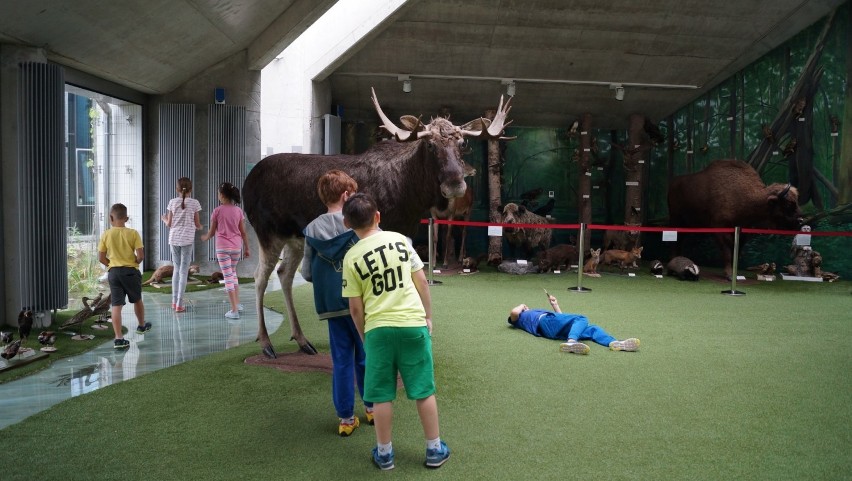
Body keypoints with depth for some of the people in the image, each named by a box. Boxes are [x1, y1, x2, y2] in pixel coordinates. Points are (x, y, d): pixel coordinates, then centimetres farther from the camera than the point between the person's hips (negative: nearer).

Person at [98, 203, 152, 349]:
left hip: (113, 272, 0)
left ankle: (118, 338, -9)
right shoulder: (133, 233, -7)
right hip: (131, 271, 0)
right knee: (137, 300, 22)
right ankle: (142, 326, 43)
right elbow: (141, 256, -11)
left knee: (116, 305, -2)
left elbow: (101, 258, -1)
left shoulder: (106, 234, -3)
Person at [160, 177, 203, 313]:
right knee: (184, 271, 1)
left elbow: (169, 224, 3)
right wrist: (200, 227, 23)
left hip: (174, 239, 3)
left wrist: (163, 219, 25)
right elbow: (197, 224, -1)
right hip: (187, 240, -3)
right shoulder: (194, 203, -4)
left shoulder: (172, 202, 1)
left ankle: (174, 301, 21)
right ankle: (179, 305, 0)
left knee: (176, 269, 16)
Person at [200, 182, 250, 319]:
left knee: (228, 276, -1)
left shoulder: (217, 211, -8)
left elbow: (212, 232, -1)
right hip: (236, 246, 4)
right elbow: (243, 232, 2)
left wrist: (205, 238, 20)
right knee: (233, 273, 23)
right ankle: (237, 304, 20)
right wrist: (246, 248, 11)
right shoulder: (238, 211, 1)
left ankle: (234, 310, -4)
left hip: (222, 247, -4)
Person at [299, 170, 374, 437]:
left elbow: (306, 272, 0)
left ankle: (346, 418, 16)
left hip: (332, 305, 2)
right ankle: (372, 407, 27)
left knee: (341, 361, 10)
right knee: (367, 357, 13)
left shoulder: (312, 229, -1)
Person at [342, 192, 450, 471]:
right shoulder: (400, 240, 1)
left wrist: (364, 336, 15)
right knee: (424, 391, 12)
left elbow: (355, 307, 0)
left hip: (378, 329, -1)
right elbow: (421, 282, 4)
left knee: (381, 396, 11)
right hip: (413, 323, 1)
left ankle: (384, 453, 23)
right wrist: (428, 316, 15)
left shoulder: (351, 257, -3)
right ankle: (435, 450, 23)